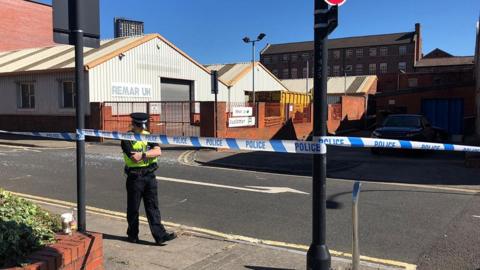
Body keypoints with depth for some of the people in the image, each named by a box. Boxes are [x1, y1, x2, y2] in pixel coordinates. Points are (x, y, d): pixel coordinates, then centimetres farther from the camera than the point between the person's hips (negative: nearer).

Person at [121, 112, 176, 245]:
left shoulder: (148, 135, 9)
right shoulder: (127, 139, -7)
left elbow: (158, 151, -7)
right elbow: (135, 158, -19)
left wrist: (143, 154, -18)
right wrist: (150, 153, -8)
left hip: (150, 175, 4)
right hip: (135, 177, -4)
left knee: (153, 206, 4)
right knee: (133, 208, 8)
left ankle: (160, 235, 3)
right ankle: (132, 235, 25)